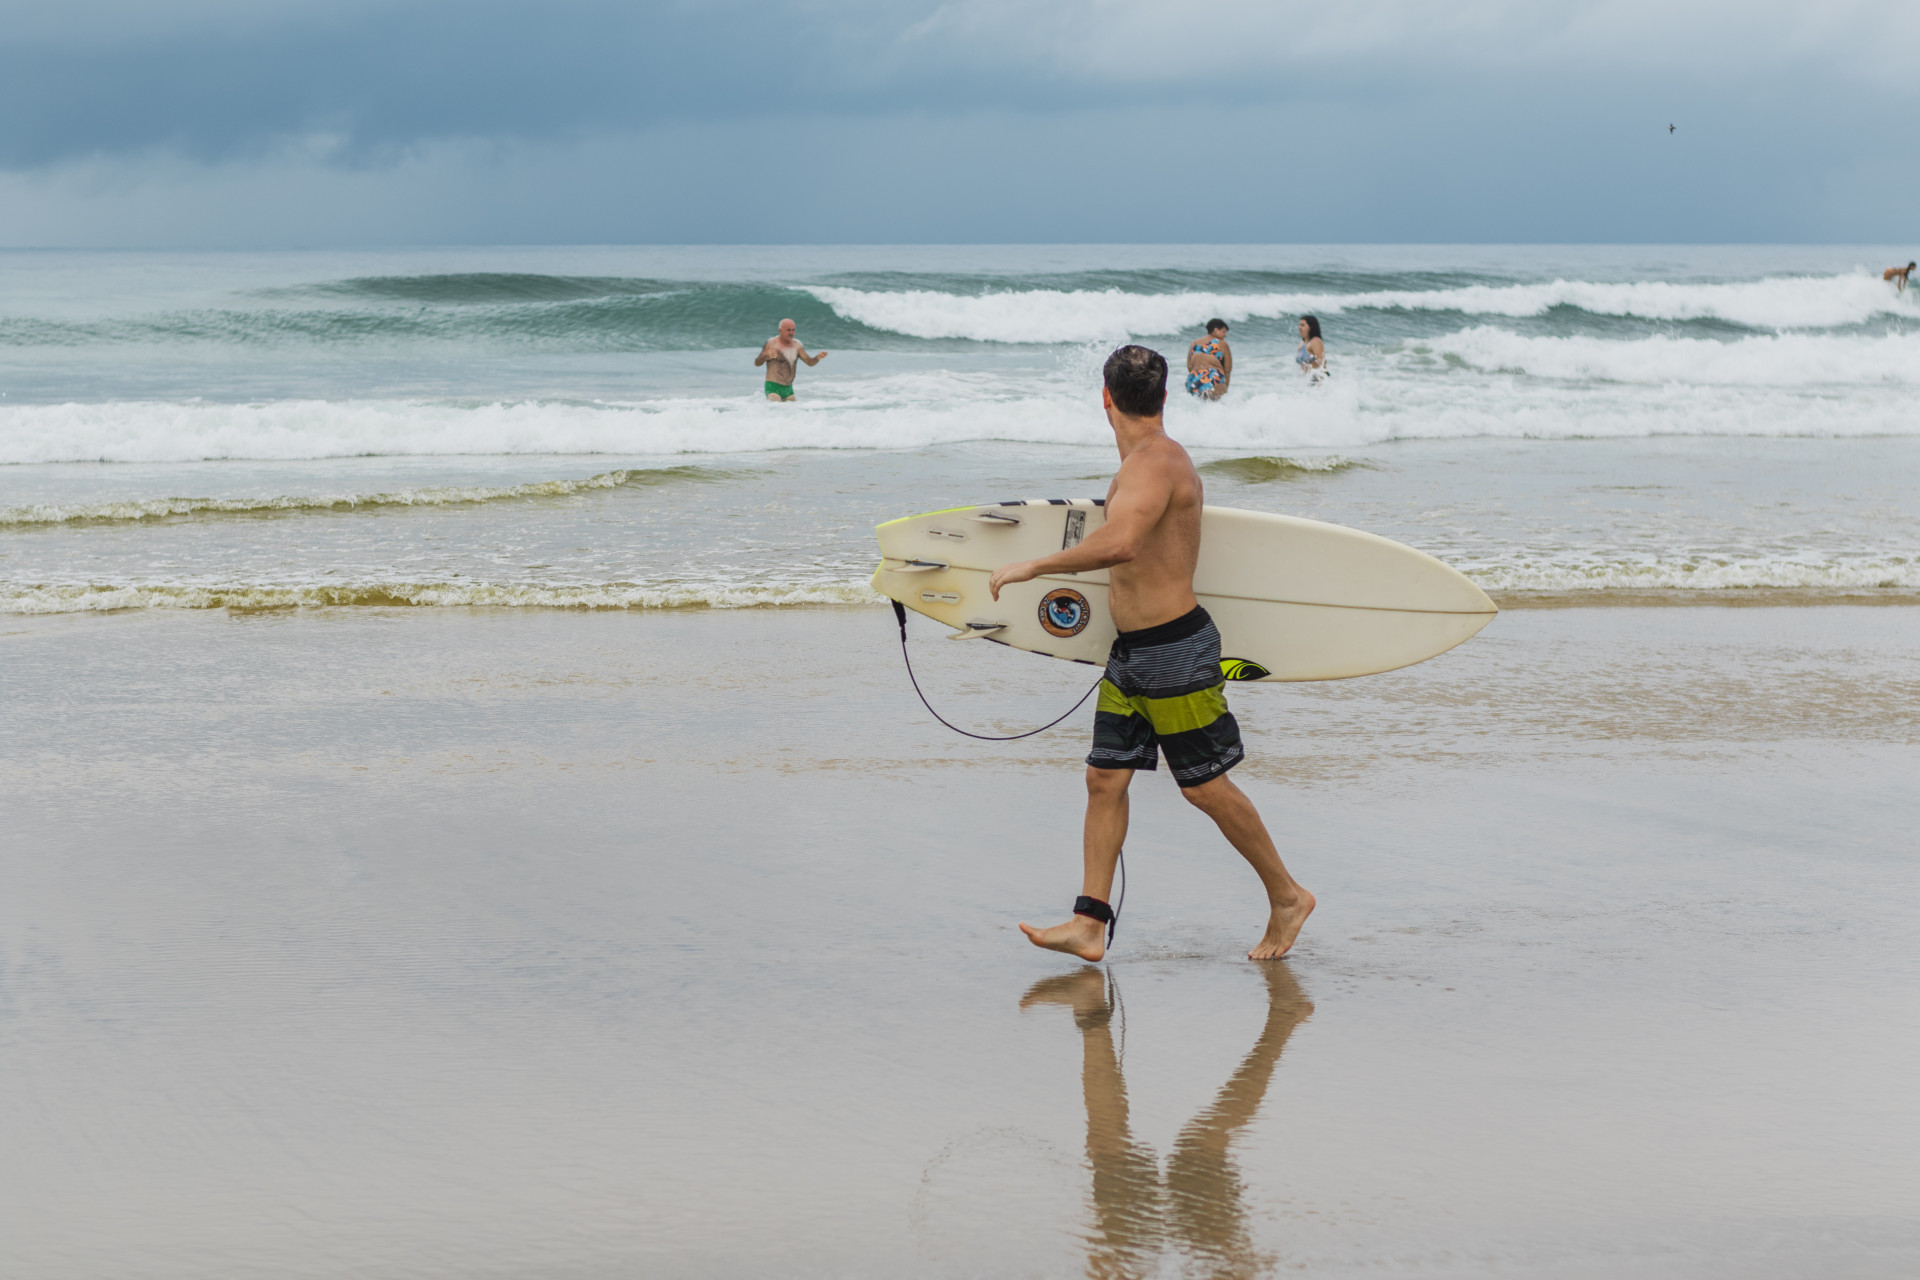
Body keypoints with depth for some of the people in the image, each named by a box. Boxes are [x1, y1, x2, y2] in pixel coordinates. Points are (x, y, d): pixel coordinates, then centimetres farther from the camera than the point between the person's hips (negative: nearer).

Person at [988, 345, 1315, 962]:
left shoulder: (1154, 461, -20)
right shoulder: (1153, 458, 12)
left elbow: (1121, 544, -38)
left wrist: (1034, 565, -32)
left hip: (1175, 652, -10)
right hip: (1131, 654, 10)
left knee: (1206, 788, 0)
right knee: (1104, 779, 4)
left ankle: (1287, 896, 16)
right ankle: (1089, 924, 4)